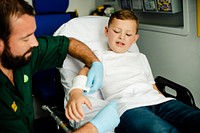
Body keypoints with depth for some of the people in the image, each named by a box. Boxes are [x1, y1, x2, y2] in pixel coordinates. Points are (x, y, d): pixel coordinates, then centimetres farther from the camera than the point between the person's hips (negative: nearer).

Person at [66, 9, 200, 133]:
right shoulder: (99, 56, 24)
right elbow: (85, 72, 2)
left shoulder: (140, 57, 37)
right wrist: (76, 92, -22)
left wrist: (170, 107, 12)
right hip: (126, 106, -5)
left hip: (156, 101, 5)